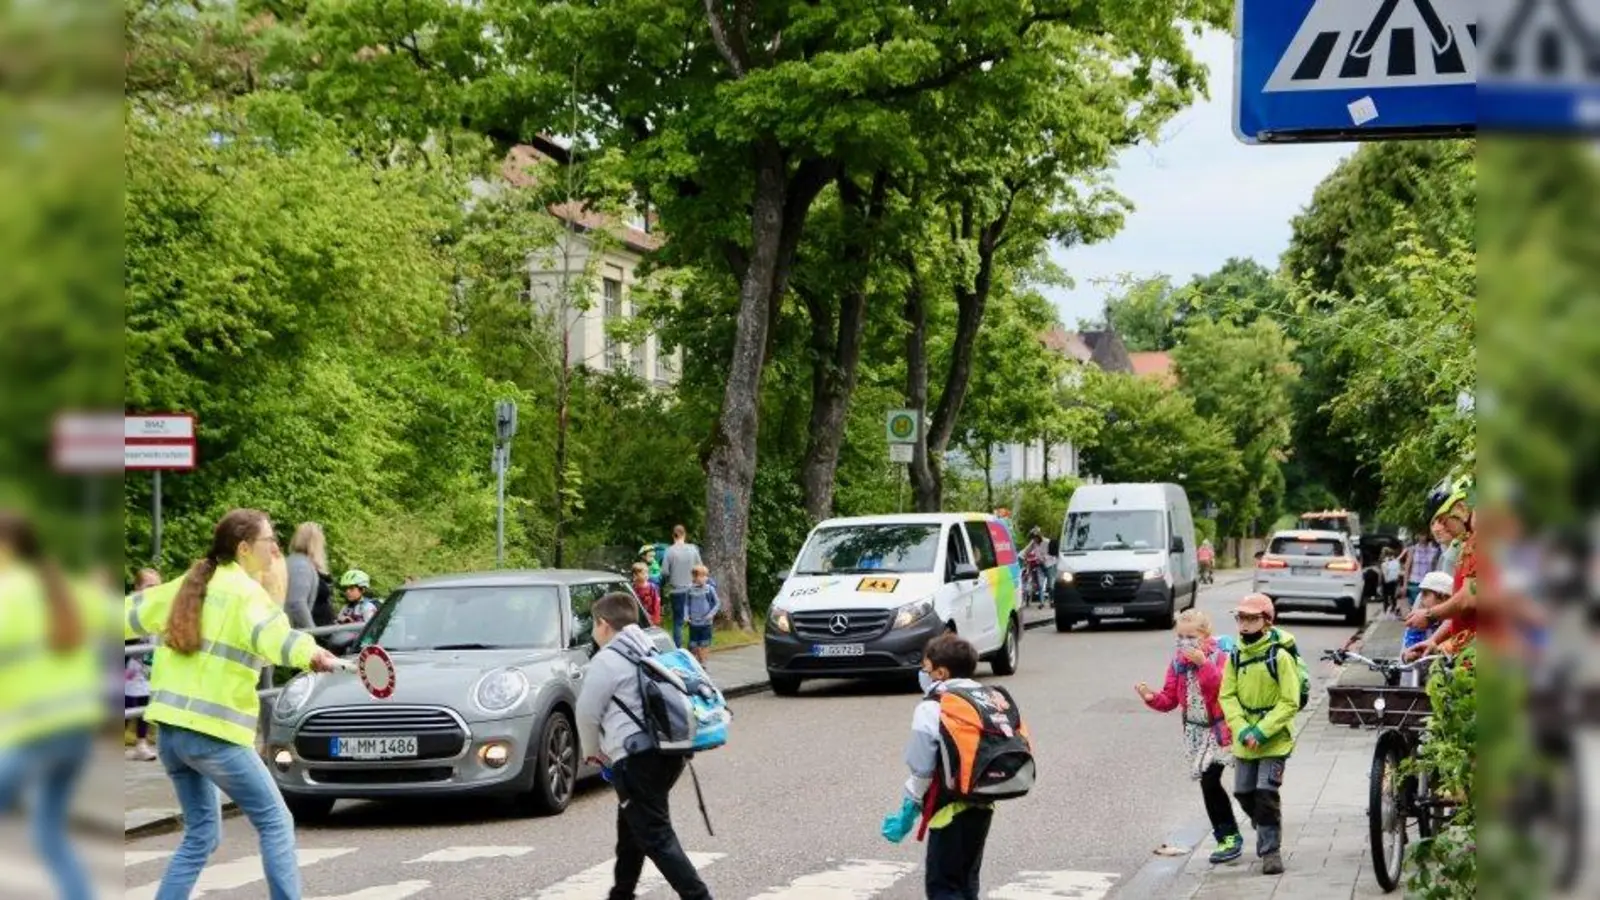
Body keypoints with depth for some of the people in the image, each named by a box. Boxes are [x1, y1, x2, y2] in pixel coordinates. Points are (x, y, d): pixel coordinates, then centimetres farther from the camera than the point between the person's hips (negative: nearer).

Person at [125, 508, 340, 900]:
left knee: (201, 834, 17)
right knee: (275, 823, 2)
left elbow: (132, 614, 21)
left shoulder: (188, 584, 12)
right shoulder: (246, 591, -9)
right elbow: (268, 632, -31)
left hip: (170, 728, 8)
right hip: (214, 732, -8)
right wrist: (309, 653, -49)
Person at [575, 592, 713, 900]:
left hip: (637, 758, -9)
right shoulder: (653, 652, 19)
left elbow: (587, 713, -2)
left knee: (656, 837, -8)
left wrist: (593, 750, 17)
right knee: (631, 824, 25)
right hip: (669, 750, 9)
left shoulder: (606, 661, -5)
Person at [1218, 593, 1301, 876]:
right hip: (1244, 740, 5)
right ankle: (1266, 832, 35)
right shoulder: (1236, 656, 3)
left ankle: (1271, 850, 0)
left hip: (1274, 739, -5)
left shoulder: (1280, 657, -13)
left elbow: (1290, 703, -14)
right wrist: (1242, 730, -13)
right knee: (1244, 793, 10)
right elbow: (1227, 696, 2)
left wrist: (1261, 731, -20)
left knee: (1266, 793, -12)